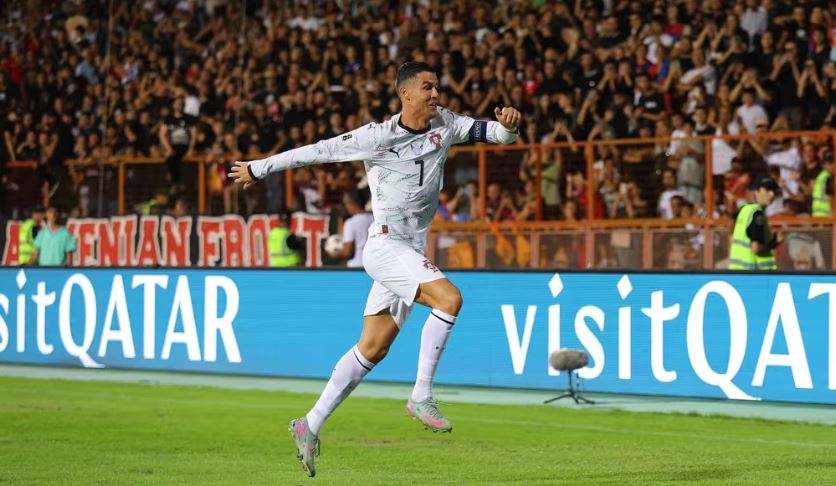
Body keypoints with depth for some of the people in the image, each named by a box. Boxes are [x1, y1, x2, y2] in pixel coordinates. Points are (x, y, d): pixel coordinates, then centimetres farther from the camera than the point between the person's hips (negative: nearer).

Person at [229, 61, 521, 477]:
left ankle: (311, 425, 17)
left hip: (412, 253, 7)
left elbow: (493, 133, 5)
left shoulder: (445, 125, 6)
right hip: (384, 245, -7)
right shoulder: (377, 136, -9)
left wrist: (507, 126, -20)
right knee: (449, 298, -26)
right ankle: (421, 396, -18)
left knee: (372, 350, 9)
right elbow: (318, 151, -3)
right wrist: (258, 169, 2)